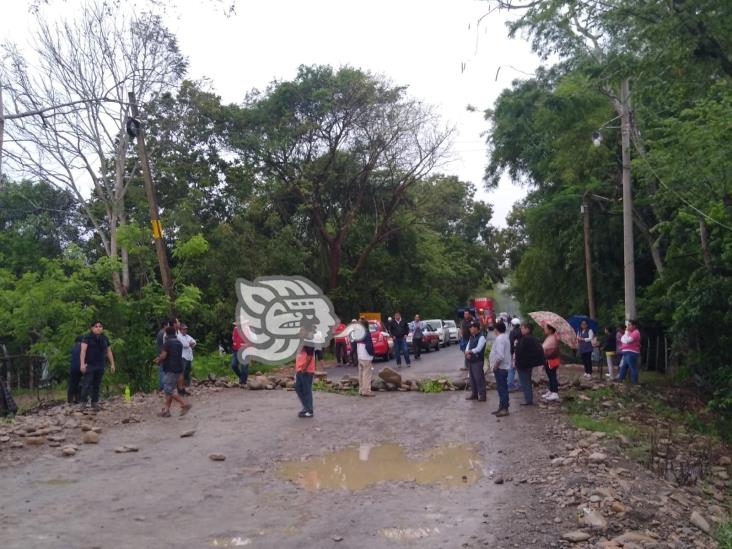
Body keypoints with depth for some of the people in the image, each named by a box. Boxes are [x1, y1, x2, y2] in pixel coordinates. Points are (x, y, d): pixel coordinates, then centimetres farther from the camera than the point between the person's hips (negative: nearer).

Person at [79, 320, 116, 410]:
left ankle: (95, 402, 13)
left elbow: (109, 351, 17)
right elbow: (83, 350, -12)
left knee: (97, 385, 6)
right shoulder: (87, 338, -3)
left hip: (100, 366, 5)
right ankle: (83, 402, -1)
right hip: (89, 365, -5)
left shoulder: (104, 339, 13)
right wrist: (82, 364, -22)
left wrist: (112, 364, 12)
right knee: (87, 384, -9)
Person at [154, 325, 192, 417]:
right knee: (169, 389, 12)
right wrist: (161, 359, 24)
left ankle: (184, 404, -12)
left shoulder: (167, 342, -12)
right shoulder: (179, 343, 14)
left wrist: (158, 360, 5)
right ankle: (166, 410, 12)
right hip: (178, 369, 9)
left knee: (169, 390, -5)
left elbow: (163, 355, -16)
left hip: (170, 369, -9)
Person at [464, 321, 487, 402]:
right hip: (470, 361, 8)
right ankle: (474, 394, 23)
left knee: (479, 378, -4)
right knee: (472, 378, 13)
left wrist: (469, 352, -12)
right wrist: (467, 353, -11)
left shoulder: (481, 337, -12)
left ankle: (482, 395, 3)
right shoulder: (471, 337, 14)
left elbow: (478, 349, -21)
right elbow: (467, 347, 9)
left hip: (477, 361, -8)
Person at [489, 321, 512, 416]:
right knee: (502, 388, 15)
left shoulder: (500, 339, -19)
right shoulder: (505, 337, 14)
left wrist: (495, 366, -17)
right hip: (504, 367, 10)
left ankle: (504, 409, -3)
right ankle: (502, 407, 22)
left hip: (500, 367, -10)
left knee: (502, 388, -6)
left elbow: (500, 356, -26)